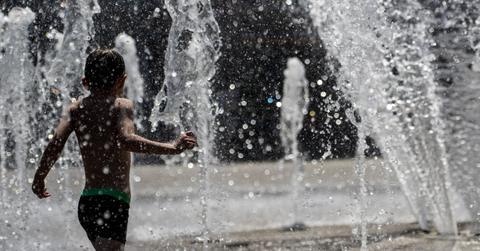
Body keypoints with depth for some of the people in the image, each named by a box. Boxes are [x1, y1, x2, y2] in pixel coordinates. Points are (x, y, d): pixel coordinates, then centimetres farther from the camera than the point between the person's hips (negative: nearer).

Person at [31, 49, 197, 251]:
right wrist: (172, 148, -20)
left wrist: (39, 178, 9)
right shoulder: (122, 106, -2)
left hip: (86, 203, 7)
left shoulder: (76, 109, 10)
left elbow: (55, 143, -3)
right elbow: (126, 140, -21)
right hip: (113, 201, -7)